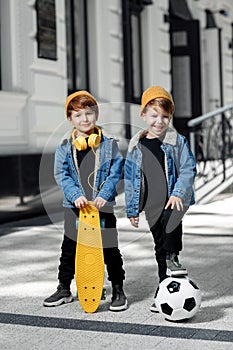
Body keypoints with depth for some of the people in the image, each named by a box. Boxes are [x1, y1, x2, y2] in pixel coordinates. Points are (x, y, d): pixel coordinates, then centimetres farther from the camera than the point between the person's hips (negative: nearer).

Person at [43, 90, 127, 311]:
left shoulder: (109, 144, 0)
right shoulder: (64, 147, 2)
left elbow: (116, 173, -3)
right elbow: (61, 175, -3)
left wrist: (104, 195, -16)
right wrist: (75, 195, -17)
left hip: (103, 206, -1)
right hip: (74, 207, 2)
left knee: (110, 249, 3)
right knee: (69, 248, 10)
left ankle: (118, 291, 15)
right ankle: (64, 289, 24)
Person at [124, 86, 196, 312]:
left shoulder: (177, 142, -2)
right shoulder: (136, 145, 6)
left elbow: (188, 169, -4)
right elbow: (130, 179, 11)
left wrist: (178, 193, -19)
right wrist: (132, 209, 10)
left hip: (175, 199, -3)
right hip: (151, 204, 3)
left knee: (170, 220, -36)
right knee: (160, 247, 9)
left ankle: (172, 258, -19)